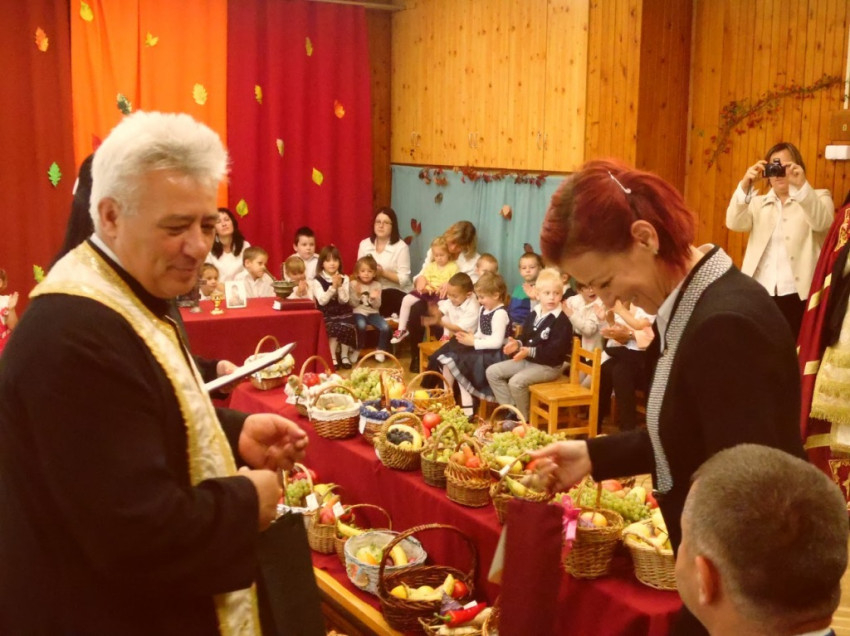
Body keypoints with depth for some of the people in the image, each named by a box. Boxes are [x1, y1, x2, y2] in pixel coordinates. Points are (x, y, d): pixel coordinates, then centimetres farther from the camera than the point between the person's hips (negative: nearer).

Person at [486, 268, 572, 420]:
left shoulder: (562, 321, -18)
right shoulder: (533, 314, 8)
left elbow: (555, 351, -24)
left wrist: (530, 352, -29)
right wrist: (517, 344, -10)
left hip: (549, 366, -9)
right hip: (527, 360, 9)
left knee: (516, 382, -30)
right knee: (492, 372, 2)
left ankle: (523, 418, -7)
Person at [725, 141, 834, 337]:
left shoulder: (818, 197, 10)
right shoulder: (758, 203, 17)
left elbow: (822, 222, -12)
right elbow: (735, 223, -3)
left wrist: (802, 185, -26)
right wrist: (745, 185, -18)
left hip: (798, 295, -2)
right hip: (760, 294, 2)